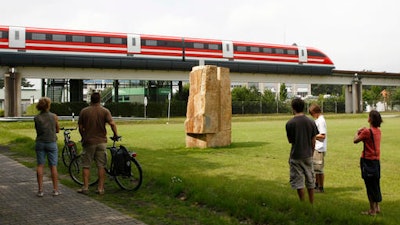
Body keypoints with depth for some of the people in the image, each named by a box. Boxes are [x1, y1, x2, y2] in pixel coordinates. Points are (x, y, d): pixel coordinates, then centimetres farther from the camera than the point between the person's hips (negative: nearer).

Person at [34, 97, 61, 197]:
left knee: (40, 166, 6)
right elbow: (57, 130, 4)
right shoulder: (54, 116, -7)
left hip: (40, 143, 1)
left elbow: (37, 130, 4)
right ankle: (55, 189, 8)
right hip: (51, 143, -1)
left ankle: (40, 190, 4)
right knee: (53, 166, 4)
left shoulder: (36, 118, -4)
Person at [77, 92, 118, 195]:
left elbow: (80, 127, 2)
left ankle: (85, 187, 8)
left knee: (86, 166, 8)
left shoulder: (84, 111, -1)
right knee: (101, 166, 6)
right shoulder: (105, 111, -2)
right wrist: (115, 134, 1)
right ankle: (100, 188, 7)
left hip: (88, 141, 0)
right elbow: (112, 124, -14)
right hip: (101, 142, 1)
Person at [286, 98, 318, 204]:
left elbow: (290, 140, -1)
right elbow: (313, 141, 3)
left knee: (298, 182, 4)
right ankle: (312, 204, 21)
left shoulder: (290, 123, -11)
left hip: (296, 156, -4)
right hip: (308, 155, 4)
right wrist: (311, 153, 15)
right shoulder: (311, 122, -1)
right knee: (310, 181, 14)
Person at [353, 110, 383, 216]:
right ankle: (377, 207, 26)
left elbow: (355, 140, -10)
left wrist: (357, 132, 6)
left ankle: (372, 210, 6)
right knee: (376, 184, 17)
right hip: (376, 160, 8)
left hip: (368, 160, -8)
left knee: (370, 185, 0)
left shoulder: (367, 131, -19)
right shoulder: (378, 131, 5)